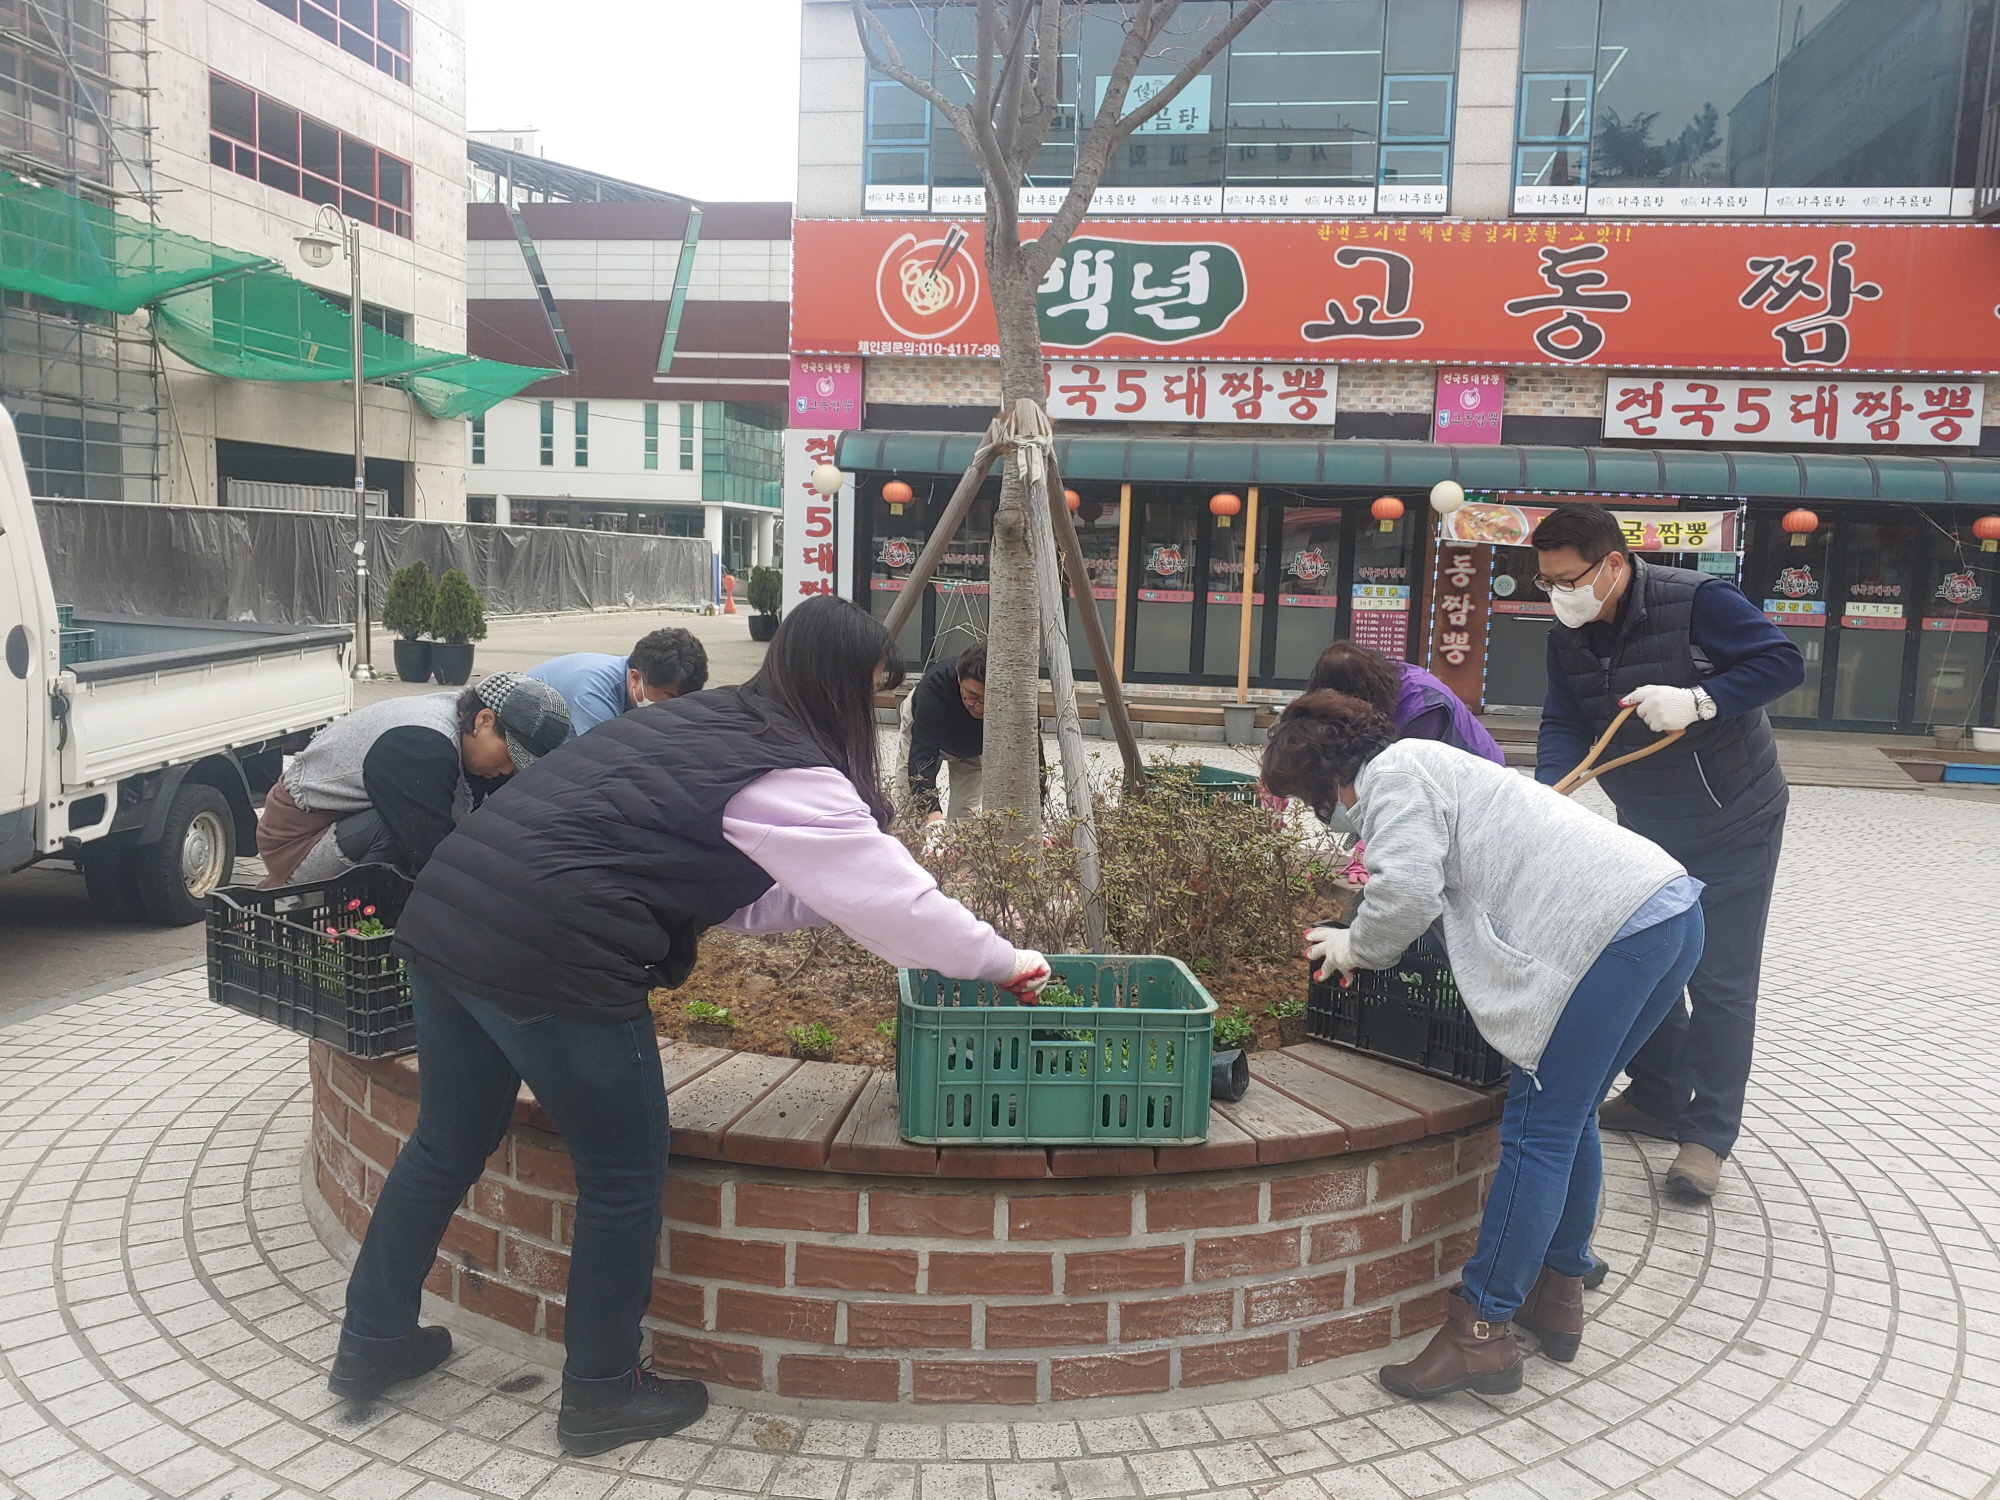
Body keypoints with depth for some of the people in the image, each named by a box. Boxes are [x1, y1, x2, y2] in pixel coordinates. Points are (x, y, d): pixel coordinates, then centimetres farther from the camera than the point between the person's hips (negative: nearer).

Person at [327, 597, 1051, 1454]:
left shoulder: (701, 723, 18)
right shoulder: (792, 777, -8)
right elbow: (895, 900, -3)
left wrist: (833, 906, 21)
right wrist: (1006, 963, 10)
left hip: (444, 919, 9)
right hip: (550, 958, -9)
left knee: (448, 1144, 26)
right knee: (625, 1175, 11)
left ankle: (372, 1342, 43)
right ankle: (601, 1396, 27)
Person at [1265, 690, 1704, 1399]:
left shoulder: (1393, 771, -2)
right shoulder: (1428, 764, 28)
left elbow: (1407, 891, -15)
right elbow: (1450, 883, 28)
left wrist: (1356, 947, 4)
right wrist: (1362, 940, 25)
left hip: (1612, 929, -10)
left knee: (1538, 1131, -6)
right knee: (1569, 1115, 20)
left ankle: (1481, 1331, 0)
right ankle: (1558, 1293, 30)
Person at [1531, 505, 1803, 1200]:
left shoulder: (1696, 600, -23)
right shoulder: (1568, 637, -5)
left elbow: (1784, 661, -23)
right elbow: (1564, 724, -11)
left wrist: (1699, 700, -36)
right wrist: (1546, 791, -30)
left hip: (1734, 824, -6)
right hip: (1646, 827, 7)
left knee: (1720, 981, -3)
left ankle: (1708, 1135, 5)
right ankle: (1658, 1097, 30)